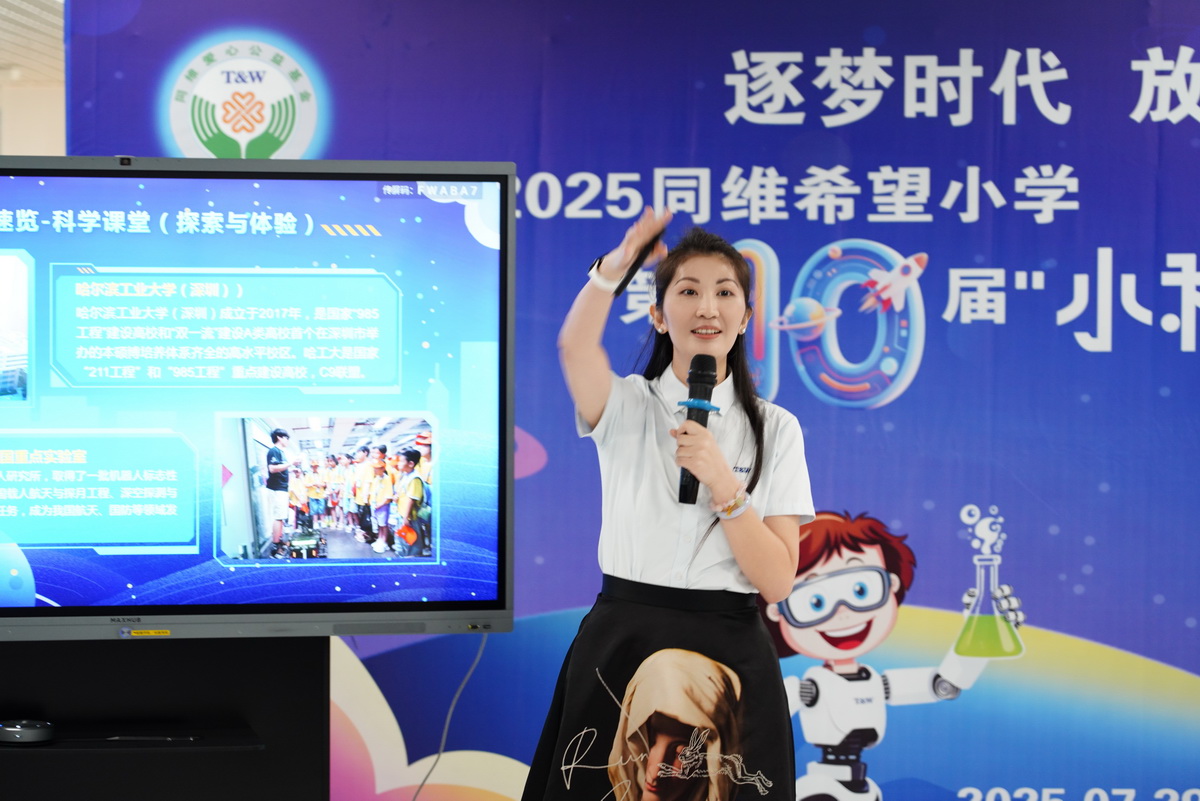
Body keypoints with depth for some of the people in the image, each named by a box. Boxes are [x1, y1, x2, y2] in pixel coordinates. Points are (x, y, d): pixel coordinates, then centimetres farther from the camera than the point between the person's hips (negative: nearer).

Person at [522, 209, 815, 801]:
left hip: (728, 656, 1)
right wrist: (614, 267, -39)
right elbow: (575, 346, -22)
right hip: (620, 646, 0)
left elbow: (776, 581, -4)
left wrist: (721, 482, -17)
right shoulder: (625, 406, 3)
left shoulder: (775, 429, 4)